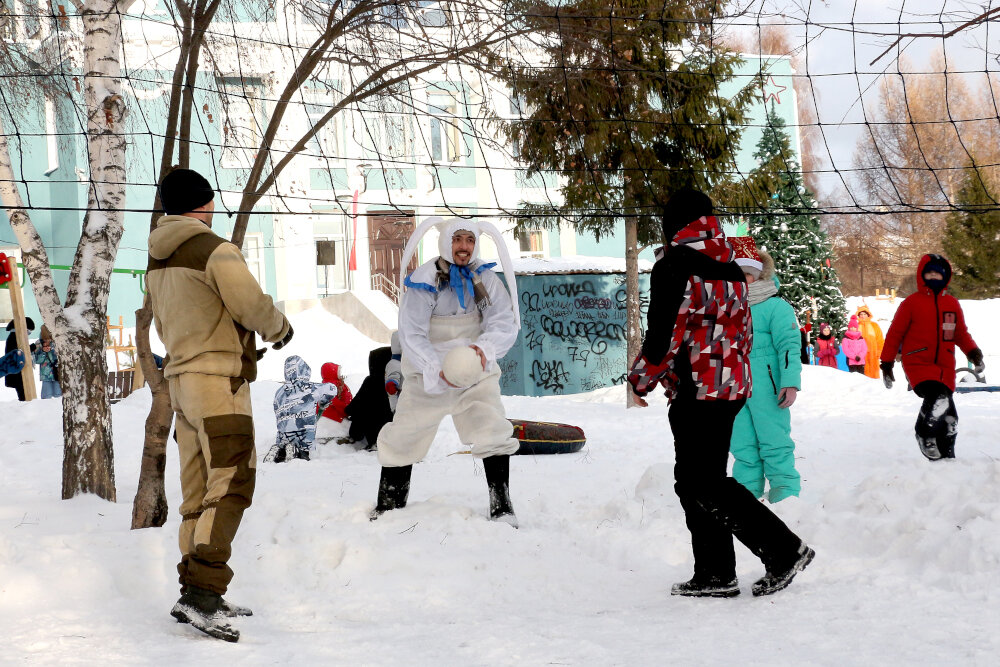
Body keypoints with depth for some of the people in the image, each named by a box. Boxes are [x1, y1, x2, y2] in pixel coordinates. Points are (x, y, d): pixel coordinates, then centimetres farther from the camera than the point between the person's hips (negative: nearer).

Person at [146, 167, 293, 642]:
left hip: (180, 377, 9)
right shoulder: (216, 250, -13)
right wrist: (280, 328, 5)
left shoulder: (158, 261, 12)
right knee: (231, 486, -11)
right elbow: (253, 307, -15)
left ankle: (196, 595, 14)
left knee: (199, 492, 11)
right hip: (219, 381, -9)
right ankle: (201, 594, -21)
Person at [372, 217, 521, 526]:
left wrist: (486, 347, -34)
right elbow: (410, 335, -19)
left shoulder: (486, 280, -4)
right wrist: (437, 369, -33)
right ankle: (388, 507, 23)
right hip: (427, 376, -2)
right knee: (403, 440, 3)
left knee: (495, 435, -10)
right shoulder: (424, 281, -14)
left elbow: (506, 323, -13)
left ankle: (501, 508, 2)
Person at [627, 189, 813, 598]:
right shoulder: (731, 269, 14)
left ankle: (783, 549, -13)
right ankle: (714, 574, 13)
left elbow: (664, 336, -16)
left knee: (703, 485, -8)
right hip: (732, 388, 9)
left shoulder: (674, 266, -12)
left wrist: (641, 380, -2)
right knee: (696, 480, 13)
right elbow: (744, 331, 19)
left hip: (695, 391, -9)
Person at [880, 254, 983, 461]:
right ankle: (925, 435, -7)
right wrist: (887, 363, 2)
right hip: (918, 364, -4)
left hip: (945, 366, 4)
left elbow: (961, 333, 20)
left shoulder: (952, 304, 14)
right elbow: (895, 333, 5)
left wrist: (973, 352, 2)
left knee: (948, 415, 3)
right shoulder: (911, 302, 2)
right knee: (938, 398, -28)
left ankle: (945, 456, 18)